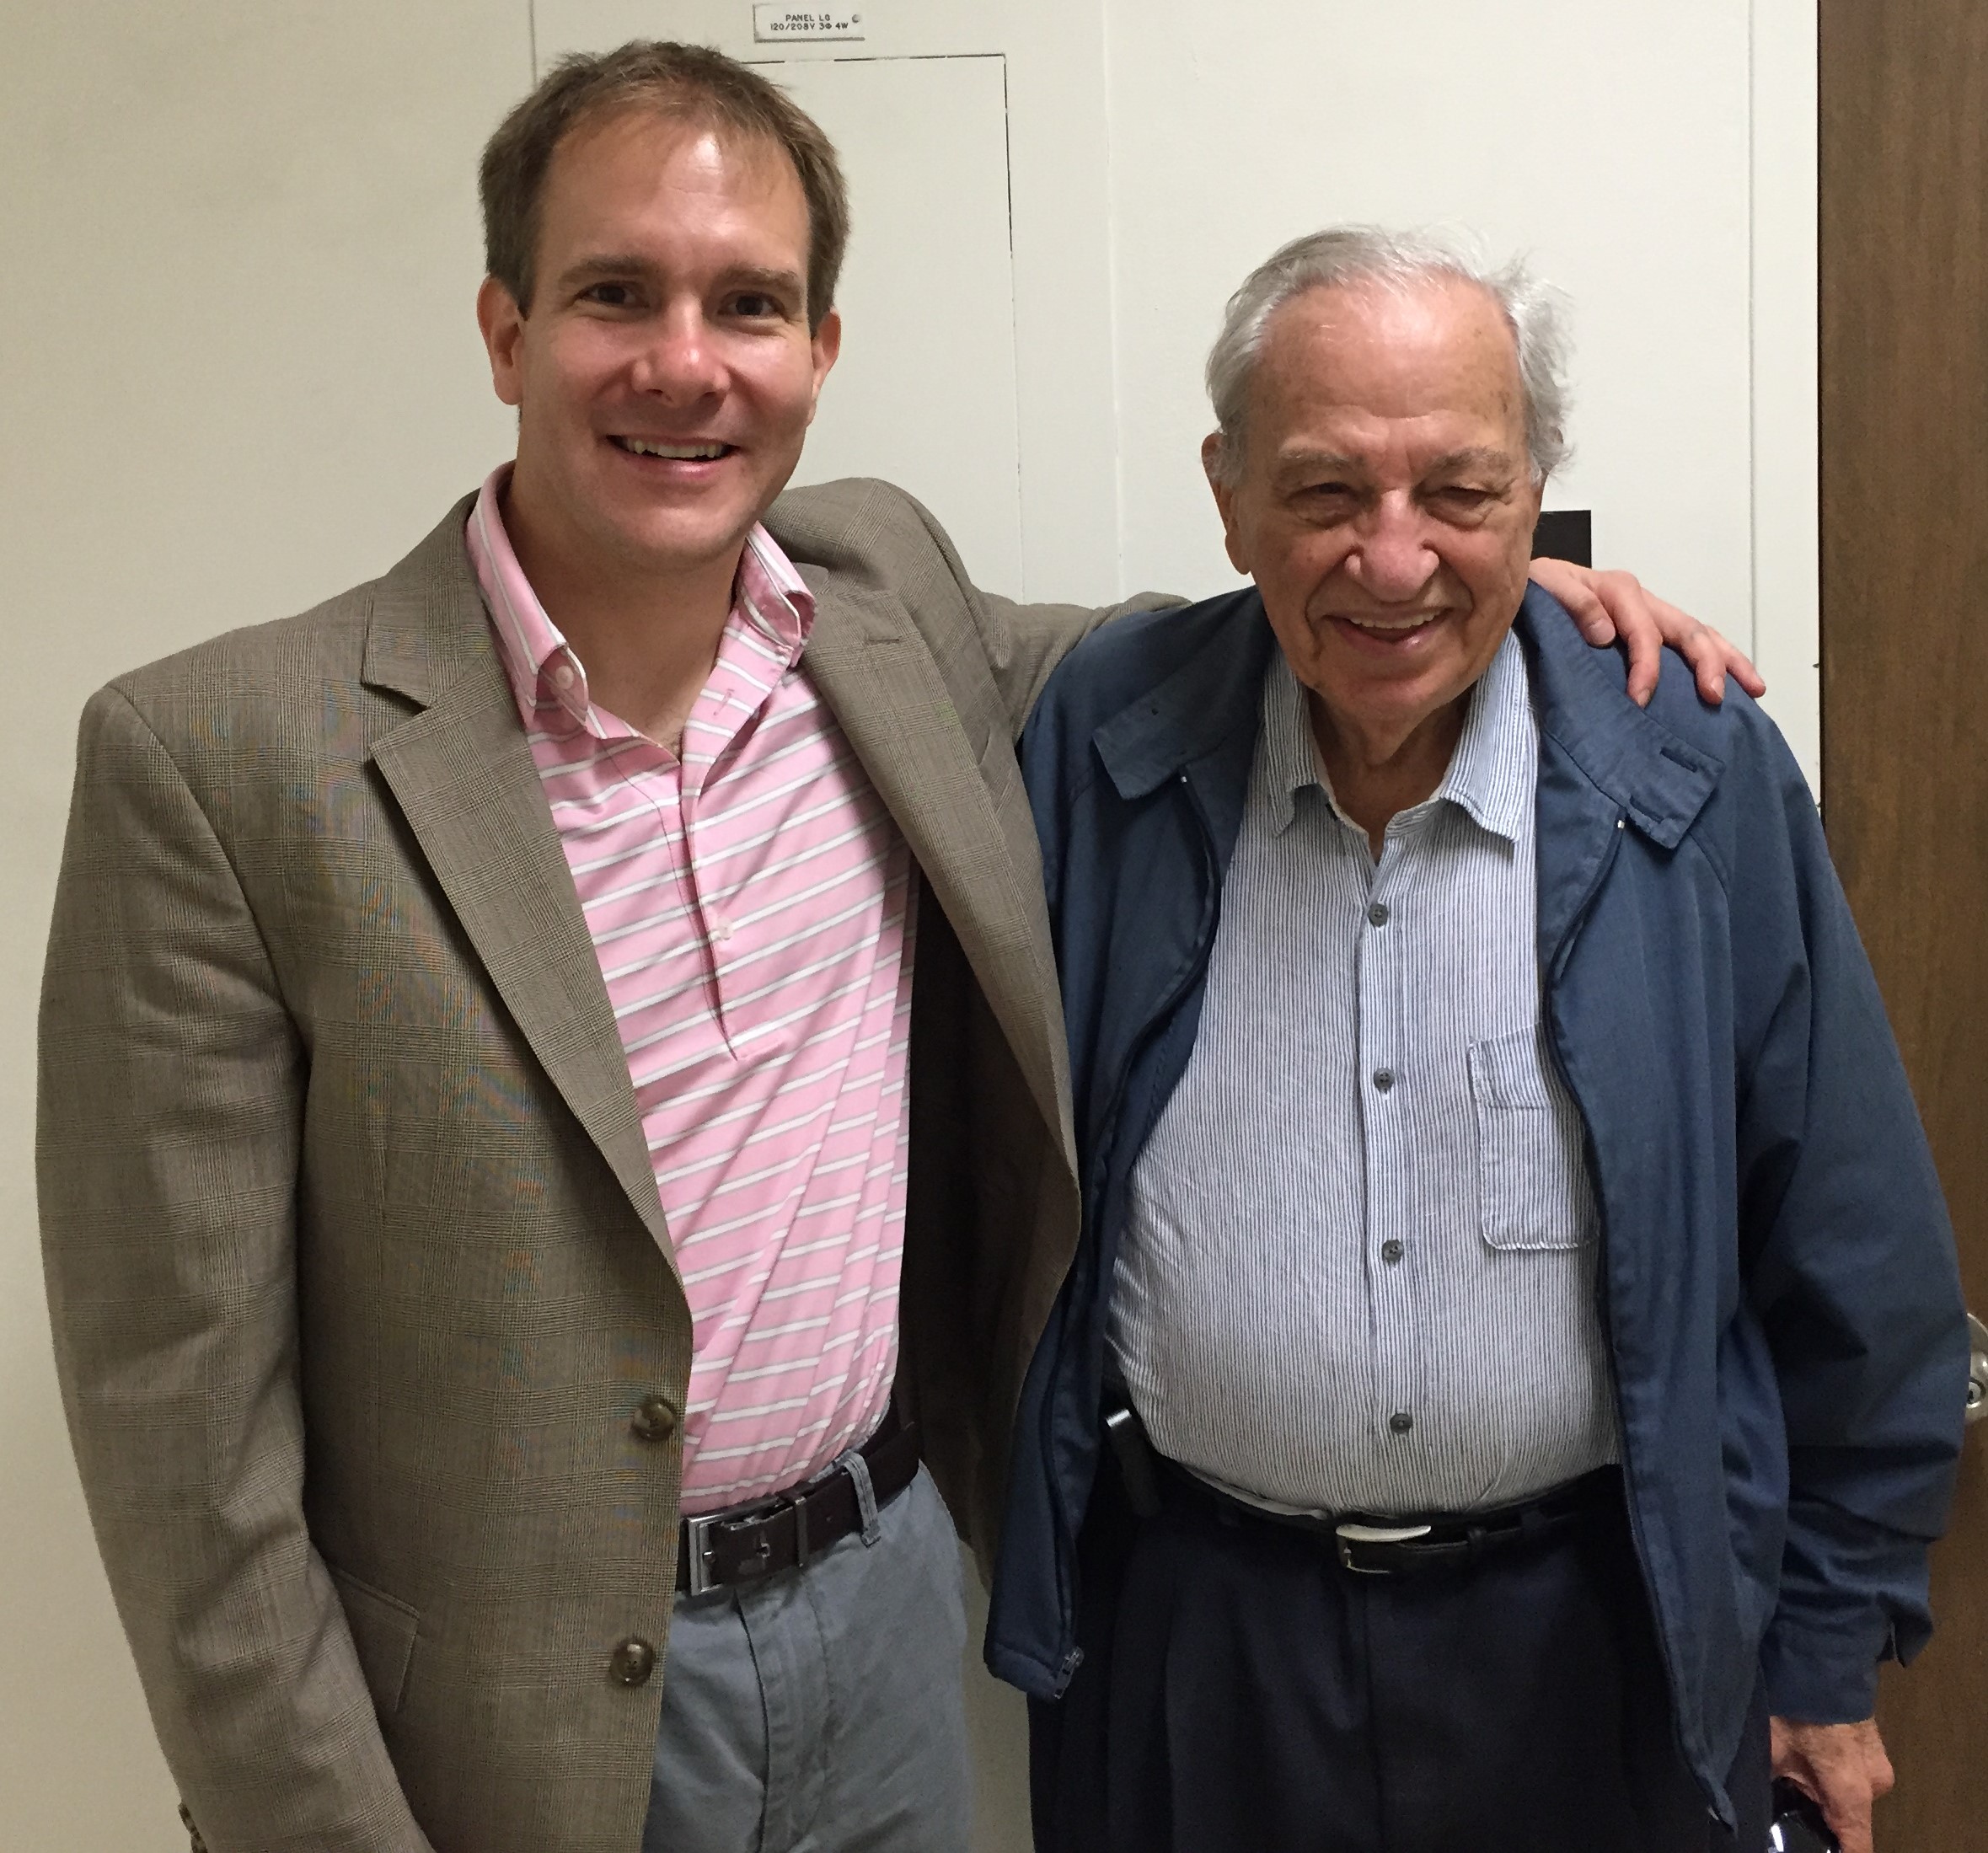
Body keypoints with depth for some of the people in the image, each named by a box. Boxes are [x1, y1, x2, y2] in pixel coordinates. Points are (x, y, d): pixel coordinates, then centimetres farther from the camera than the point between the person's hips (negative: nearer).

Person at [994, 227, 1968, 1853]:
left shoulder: (1706, 785, -9)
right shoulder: (1096, 747, -8)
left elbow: (1854, 1267, -2)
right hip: (1180, 1625, 1)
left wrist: (1833, 1652, 2)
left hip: (1595, 1646, 0)